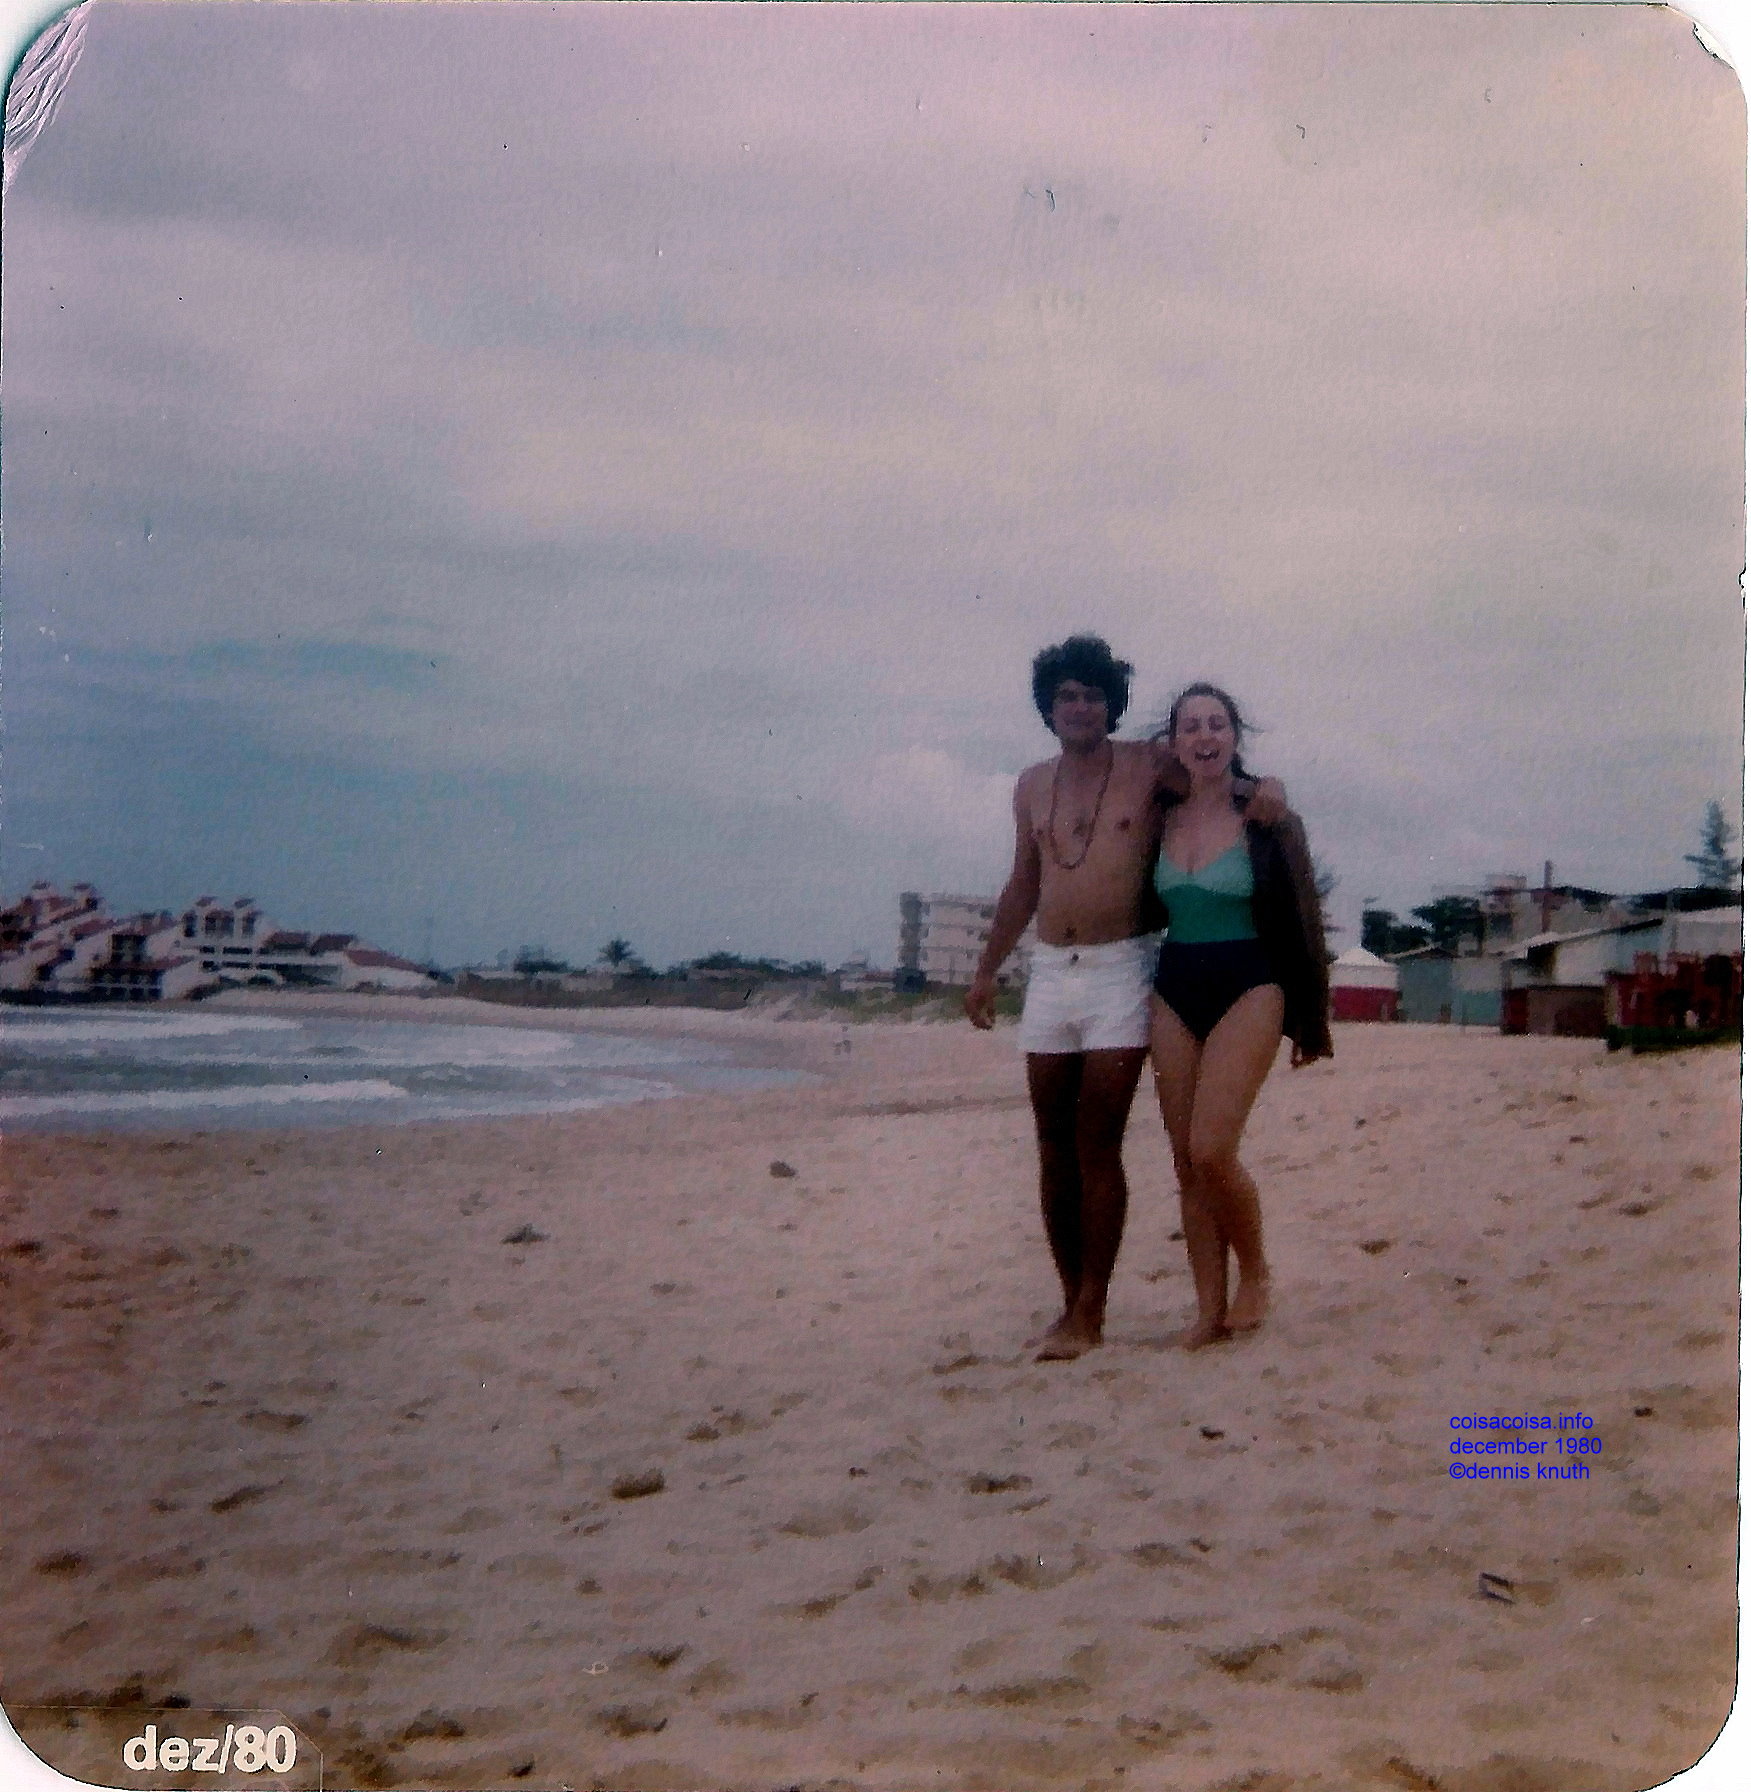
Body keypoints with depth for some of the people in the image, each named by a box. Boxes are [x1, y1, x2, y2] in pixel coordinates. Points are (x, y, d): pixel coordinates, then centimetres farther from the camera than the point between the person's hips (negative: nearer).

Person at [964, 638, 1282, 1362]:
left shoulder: (1147, 765, -1)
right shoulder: (1033, 785, 13)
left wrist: (1266, 789, -14)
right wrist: (986, 969, 18)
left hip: (1120, 972, -5)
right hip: (1050, 973, 5)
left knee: (1096, 1145, -8)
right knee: (1055, 1147, 6)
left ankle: (1088, 1313, -2)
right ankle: (1074, 1300, 15)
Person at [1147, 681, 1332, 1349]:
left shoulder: (1266, 818, -3)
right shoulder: (1160, 821, 7)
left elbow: (1302, 919, 0)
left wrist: (1310, 1017, -1)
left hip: (1248, 989, -4)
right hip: (1174, 992, 5)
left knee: (1211, 1150, -17)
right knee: (1186, 1162, 3)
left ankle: (1254, 1273, 7)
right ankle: (1210, 1308, 11)